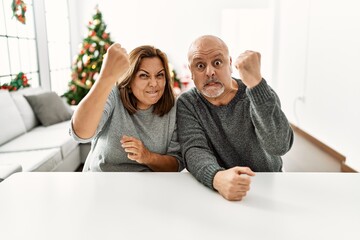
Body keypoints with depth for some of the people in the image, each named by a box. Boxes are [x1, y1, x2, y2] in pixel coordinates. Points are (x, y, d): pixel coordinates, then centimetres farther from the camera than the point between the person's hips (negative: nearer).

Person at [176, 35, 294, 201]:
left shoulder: (259, 96, -9)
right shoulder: (187, 104, -4)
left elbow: (279, 146, -24)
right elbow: (195, 150, -17)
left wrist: (255, 81, -32)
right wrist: (217, 178, -38)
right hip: (216, 192, 2)